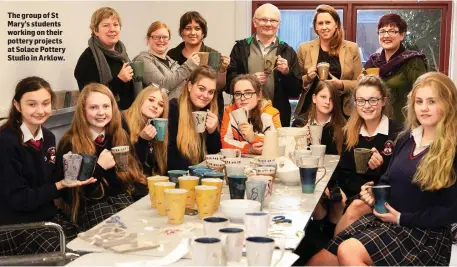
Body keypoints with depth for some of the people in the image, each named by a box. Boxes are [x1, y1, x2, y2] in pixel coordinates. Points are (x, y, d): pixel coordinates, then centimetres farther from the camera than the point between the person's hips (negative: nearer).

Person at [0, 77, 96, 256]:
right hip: (16, 224, -7)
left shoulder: (48, 137, 5)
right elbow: (19, 199, -17)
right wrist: (60, 185, -20)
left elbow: (50, 181, 9)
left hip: (48, 215, 7)